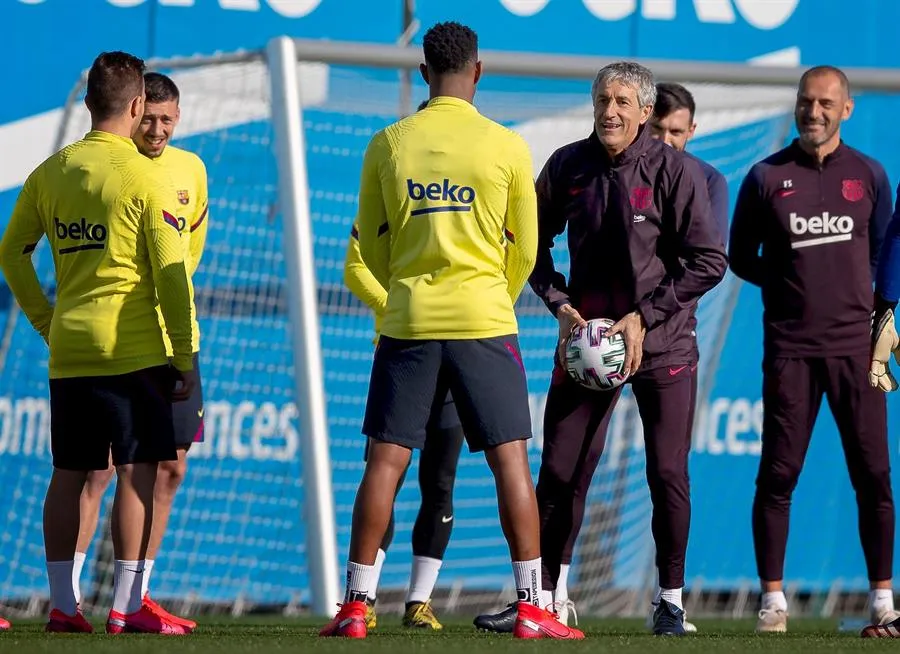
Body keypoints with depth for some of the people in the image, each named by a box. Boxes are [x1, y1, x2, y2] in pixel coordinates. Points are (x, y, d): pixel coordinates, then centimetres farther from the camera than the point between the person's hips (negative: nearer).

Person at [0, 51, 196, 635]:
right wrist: (186, 359, -4)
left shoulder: (50, 172, 8)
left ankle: (63, 604, 11)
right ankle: (127, 607, -6)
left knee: (69, 474, 10)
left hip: (68, 348, 5)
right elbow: (171, 274, -9)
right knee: (138, 472, -3)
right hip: (135, 347, -5)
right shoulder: (146, 177, -7)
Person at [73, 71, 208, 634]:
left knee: (169, 468, 7)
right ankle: (68, 598, -8)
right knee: (99, 466, -10)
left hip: (174, 335, 6)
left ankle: (137, 596, 15)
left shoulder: (190, 169, 9)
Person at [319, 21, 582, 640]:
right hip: (484, 321, -1)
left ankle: (355, 605, 2)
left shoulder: (388, 144, 1)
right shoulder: (507, 148, -2)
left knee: (385, 460, 4)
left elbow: (371, 246, 9)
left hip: (408, 322, 1)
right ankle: (533, 608, -1)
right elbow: (525, 249, 6)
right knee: (510, 459, 2)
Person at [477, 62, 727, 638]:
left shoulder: (676, 171, -8)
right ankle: (546, 594, 11)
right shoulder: (568, 167, 2)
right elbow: (534, 244, 15)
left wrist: (644, 316, -13)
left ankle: (671, 599, 10)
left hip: (662, 345, -3)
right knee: (560, 471, 1)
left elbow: (709, 261, -8)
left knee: (668, 474, -3)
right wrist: (561, 306, 0)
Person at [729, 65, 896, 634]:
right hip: (790, 346, -1)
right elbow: (741, 257, 10)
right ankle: (773, 598, 4)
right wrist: (788, 284, -1)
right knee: (778, 476, -2)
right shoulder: (767, 177, 4)